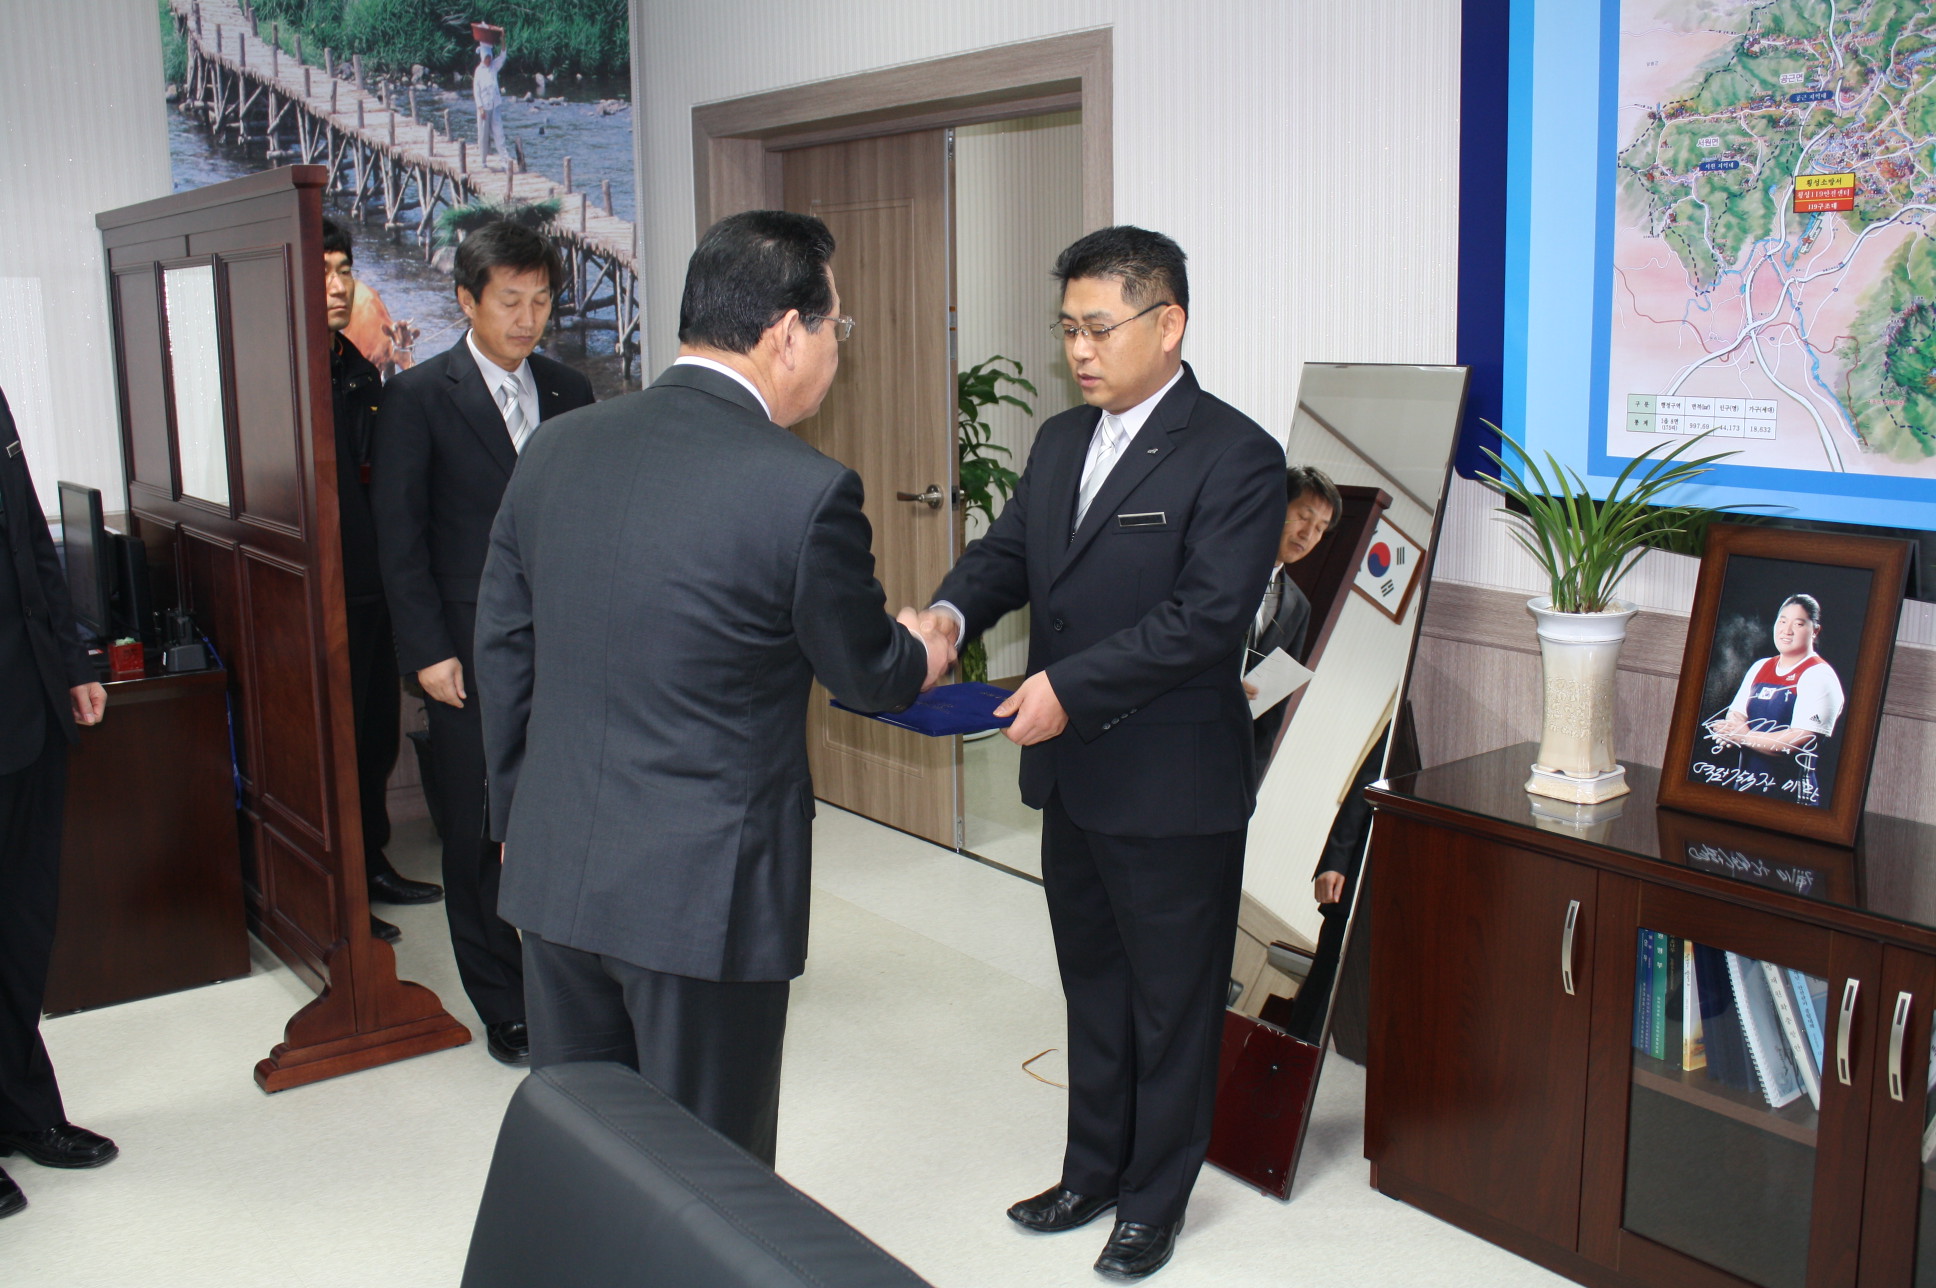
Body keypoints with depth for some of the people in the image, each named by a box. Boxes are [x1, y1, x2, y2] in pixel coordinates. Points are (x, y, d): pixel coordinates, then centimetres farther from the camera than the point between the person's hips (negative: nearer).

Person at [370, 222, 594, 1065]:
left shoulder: (569, 393, 10)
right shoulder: (418, 396, -3)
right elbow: (399, 537, -5)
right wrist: (427, 652, -10)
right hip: (472, 656, -3)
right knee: (480, 838, 7)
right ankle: (503, 1010, 21)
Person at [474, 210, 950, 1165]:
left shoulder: (556, 449, 0)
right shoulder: (805, 490, -18)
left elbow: (503, 647, 9)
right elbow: (864, 674, -3)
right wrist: (922, 657, 20)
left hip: (555, 871, 6)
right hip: (706, 892, -6)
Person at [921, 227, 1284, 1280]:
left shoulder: (1233, 455, -15)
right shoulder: (1060, 441, 9)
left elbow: (1207, 614, -22)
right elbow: (1007, 551, 9)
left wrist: (1070, 686, -27)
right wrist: (950, 613, -14)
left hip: (1173, 786, -7)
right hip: (1072, 773, 7)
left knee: (1172, 1002, 11)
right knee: (1093, 986, 21)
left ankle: (1155, 1200, 29)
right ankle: (1094, 1172, 39)